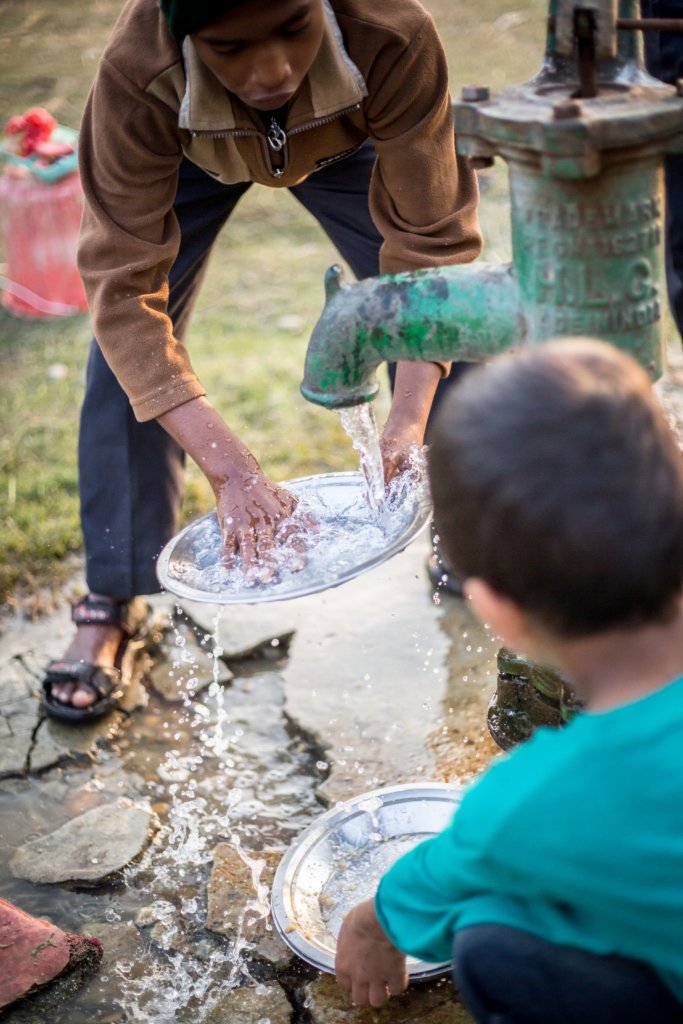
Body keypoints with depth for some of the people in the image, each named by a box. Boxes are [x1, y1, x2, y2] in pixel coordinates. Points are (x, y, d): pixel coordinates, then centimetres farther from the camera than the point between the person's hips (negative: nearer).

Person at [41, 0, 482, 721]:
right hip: (189, 148, 0)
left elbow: (429, 245, -36)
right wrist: (230, 471, -51)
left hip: (346, 138, 1)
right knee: (131, 344, -9)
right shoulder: (136, 74, -43)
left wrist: (408, 420, -50)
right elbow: (126, 288, -41)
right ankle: (110, 602, 8)